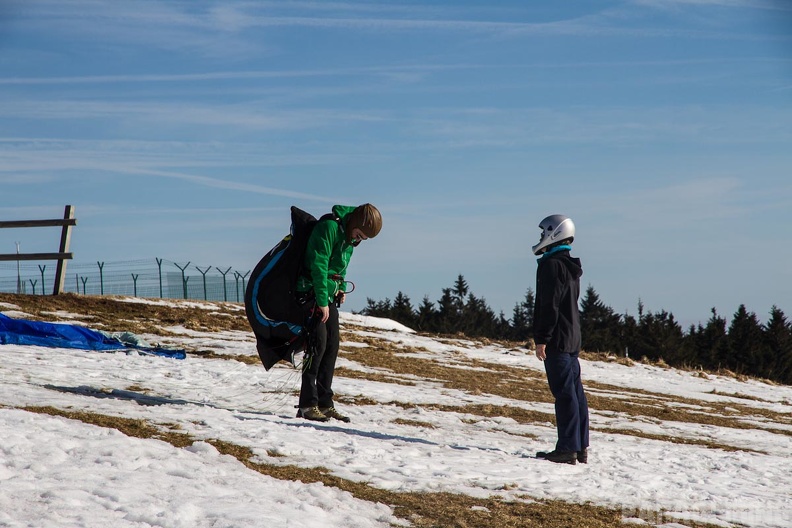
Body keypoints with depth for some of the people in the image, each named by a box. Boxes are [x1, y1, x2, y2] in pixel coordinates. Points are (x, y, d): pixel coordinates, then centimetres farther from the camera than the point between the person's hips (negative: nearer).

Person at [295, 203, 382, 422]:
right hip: (313, 293, -9)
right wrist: (322, 302, -22)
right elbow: (319, 265, -23)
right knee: (318, 345, -13)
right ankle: (307, 404, -11)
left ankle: (324, 403, 10)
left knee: (332, 346, 5)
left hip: (330, 294, 9)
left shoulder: (350, 234, 7)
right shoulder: (329, 227, -20)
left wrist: (341, 288, 8)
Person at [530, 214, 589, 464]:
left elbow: (549, 306, -18)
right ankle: (581, 447, 13)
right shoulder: (570, 267, 19)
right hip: (572, 339, 10)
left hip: (557, 340, -10)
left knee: (564, 392, -11)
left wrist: (542, 339, -18)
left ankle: (567, 448, -12)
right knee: (575, 392, 10)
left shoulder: (552, 265, -12)